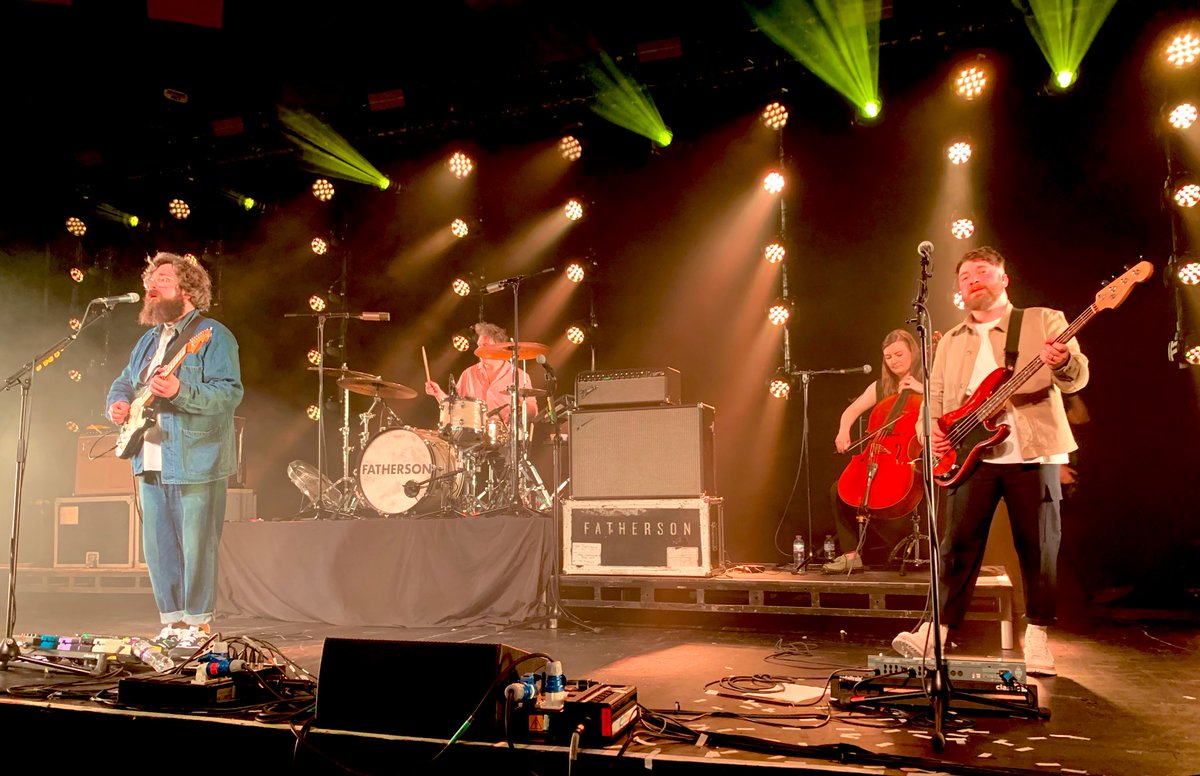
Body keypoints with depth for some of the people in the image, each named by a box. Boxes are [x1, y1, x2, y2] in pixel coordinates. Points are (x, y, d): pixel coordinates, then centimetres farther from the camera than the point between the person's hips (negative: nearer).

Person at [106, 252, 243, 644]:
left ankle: (197, 623, 9)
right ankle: (172, 622, 22)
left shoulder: (213, 336, -7)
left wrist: (180, 391, -31)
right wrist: (118, 402, 6)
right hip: (151, 461, 8)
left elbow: (230, 393, -18)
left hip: (195, 462, -8)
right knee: (158, 547, 11)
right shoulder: (150, 340, 19)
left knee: (196, 546, -3)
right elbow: (123, 382, 28)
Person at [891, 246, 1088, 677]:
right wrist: (933, 433, -1)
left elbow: (1077, 378, -3)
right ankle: (934, 633, 1)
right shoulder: (951, 341, 19)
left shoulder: (1044, 321, 8)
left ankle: (1037, 637, 14)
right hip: (972, 455, 3)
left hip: (1032, 451, -2)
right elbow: (934, 396, 19)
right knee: (958, 544, -1)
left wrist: (1063, 362, -26)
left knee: (1037, 547, 1)